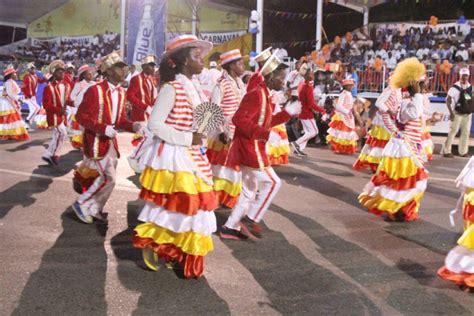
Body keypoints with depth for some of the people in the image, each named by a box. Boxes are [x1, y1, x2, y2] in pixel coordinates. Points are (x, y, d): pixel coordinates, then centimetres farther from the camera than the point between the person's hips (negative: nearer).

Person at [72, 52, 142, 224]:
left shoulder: (121, 92, 6)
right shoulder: (95, 91, -17)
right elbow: (81, 115, -17)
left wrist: (133, 126, -9)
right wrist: (103, 128, -26)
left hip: (111, 141, 8)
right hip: (96, 141, -8)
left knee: (107, 178, 13)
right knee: (108, 178, -10)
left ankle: (95, 209, 28)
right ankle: (82, 204, 7)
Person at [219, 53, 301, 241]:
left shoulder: (265, 96, 15)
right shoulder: (257, 94, -17)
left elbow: (266, 122, 22)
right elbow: (238, 119, -26)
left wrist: (288, 112, 18)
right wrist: (264, 134, -31)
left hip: (252, 148, 11)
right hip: (250, 147, -10)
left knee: (249, 190, 14)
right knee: (272, 182, -6)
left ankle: (230, 228, 18)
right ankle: (250, 219, 0)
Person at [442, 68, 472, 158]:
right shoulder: (455, 87, -12)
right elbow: (448, 100, -12)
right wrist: (451, 113, -18)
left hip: (467, 114, 6)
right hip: (457, 113, -6)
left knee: (466, 132, 9)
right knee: (453, 131, -7)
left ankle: (463, 151, 18)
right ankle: (446, 151, -1)